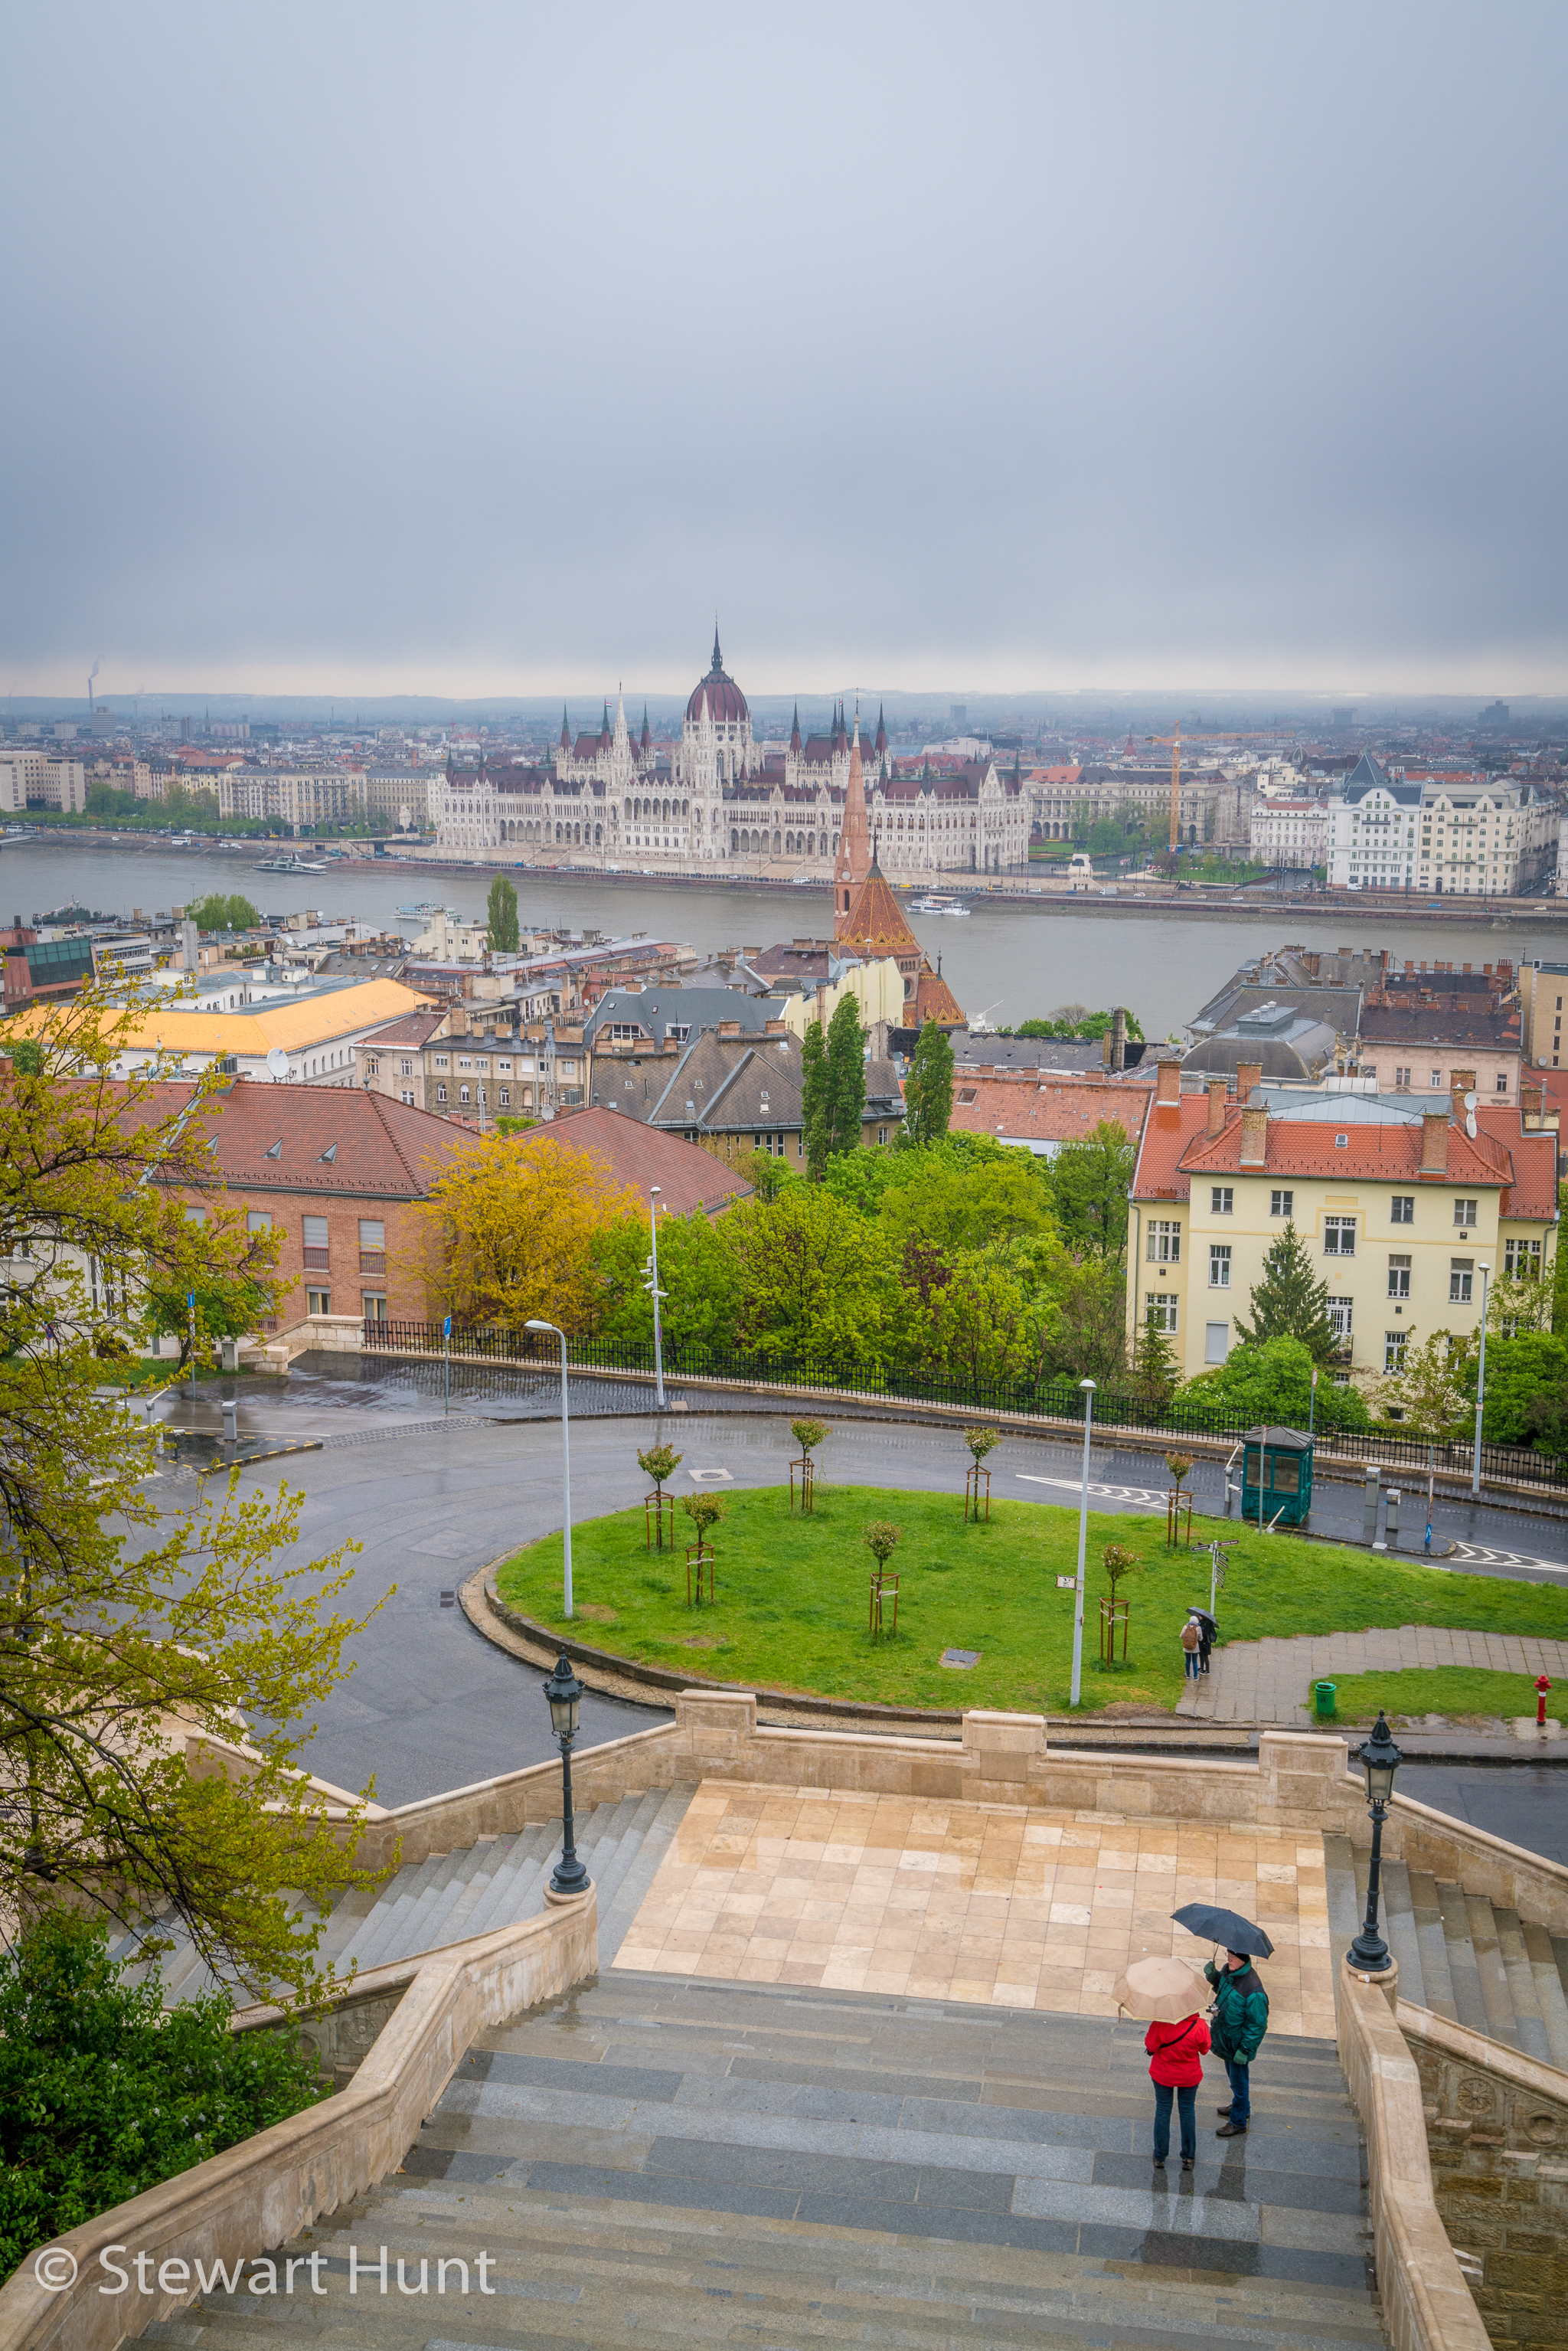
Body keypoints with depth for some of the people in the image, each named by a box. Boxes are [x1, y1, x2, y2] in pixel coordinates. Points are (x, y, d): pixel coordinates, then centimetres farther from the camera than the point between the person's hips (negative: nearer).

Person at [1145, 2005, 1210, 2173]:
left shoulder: (1160, 2025, -33)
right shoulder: (1199, 2026, -29)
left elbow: (1151, 2046, -19)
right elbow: (1204, 2049, -10)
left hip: (1163, 2075, -1)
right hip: (1189, 2076, 1)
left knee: (1162, 2110, 20)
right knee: (1188, 2110, 23)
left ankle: (1160, 2158, 33)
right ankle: (1188, 2158, 35)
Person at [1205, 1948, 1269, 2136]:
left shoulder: (1253, 1991, -33)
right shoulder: (1229, 1970, -10)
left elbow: (1257, 2025, -25)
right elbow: (1221, 1986, 13)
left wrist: (1245, 2050, -20)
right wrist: (1213, 1975, -7)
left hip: (1239, 2041, -8)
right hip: (1226, 2036, 8)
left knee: (1238, 2081, 10)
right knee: (1233, 2074, 28)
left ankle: (1238, 2123, 30)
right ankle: (1243, 2108, 50)